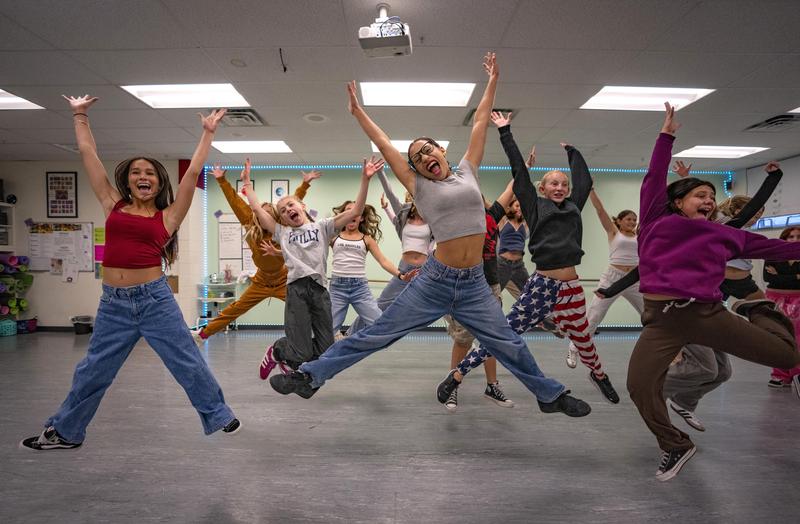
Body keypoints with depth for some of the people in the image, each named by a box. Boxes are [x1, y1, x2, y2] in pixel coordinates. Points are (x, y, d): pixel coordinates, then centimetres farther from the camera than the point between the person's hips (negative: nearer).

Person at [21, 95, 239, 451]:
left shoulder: (167, 216, 1)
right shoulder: (113, 206, 9)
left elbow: (193, 172, 2)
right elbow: (88, 153, 14)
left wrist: (208, 133, 7)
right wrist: (79, 116, 20)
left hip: (155, 299, -2)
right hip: (114, 303, 3)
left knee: (188, 363, 6)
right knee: (92, 371, 16)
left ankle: (218, 414, 23)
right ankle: (64, 432, 35)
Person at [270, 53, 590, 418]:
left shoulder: (466, 172, 11)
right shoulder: (420, 188, 5)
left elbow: (479, 122, 17)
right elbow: (384, 145, 9)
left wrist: (493, 81, 25)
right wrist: (358, 112, 14)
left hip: (474, 284, 2)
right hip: (434, 281, -2)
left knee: (509, 345, 12)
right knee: (375, 335, 1)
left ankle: (550, 395, 33)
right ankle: (310, 376, 9)